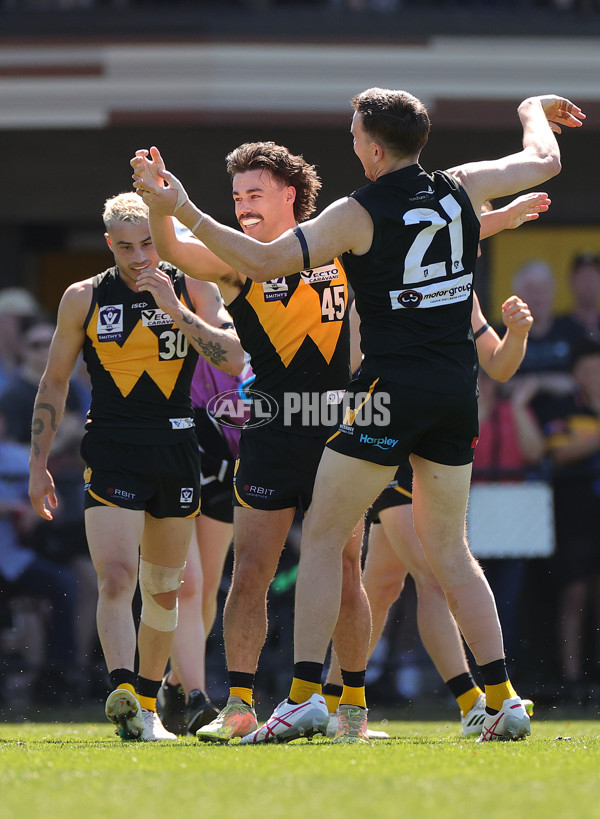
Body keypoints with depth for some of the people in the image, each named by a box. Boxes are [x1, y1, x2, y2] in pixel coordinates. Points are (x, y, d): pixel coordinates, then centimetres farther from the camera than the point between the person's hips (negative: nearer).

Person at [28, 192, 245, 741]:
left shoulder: (194, 292, 4)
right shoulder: (84, 299, 3)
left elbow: (233, 359, -10)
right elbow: (54, 382, 10)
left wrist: (174, 309, -17)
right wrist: (38, 464, 7)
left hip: (177, 453, 2)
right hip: (111, 453, -2)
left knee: (163, 589, 10)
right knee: (115, 577, -20)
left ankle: (148, 704, 24)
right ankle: (122, 693, -33)